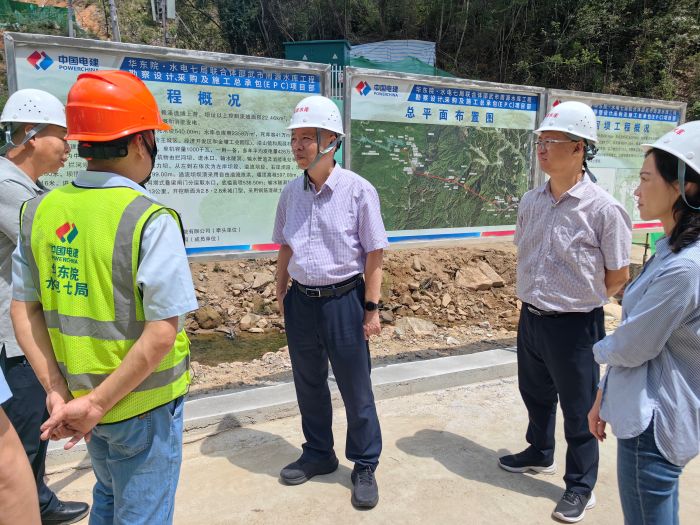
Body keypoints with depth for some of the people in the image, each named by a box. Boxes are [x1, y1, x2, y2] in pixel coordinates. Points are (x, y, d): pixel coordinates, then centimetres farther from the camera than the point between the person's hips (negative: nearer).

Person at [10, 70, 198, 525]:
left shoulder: (40, 211, -3)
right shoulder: (150, 220, -22)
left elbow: (23, 310, 0)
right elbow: (162, 334, -25)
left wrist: (58, 392, -1)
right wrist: (96, 405, -15)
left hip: (77, 394, 6)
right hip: (143, 404, -5)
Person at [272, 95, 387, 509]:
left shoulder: (358, 190, -11)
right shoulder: (291, 192, 4)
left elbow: (374, 253, -9)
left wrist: (371, 307, -10)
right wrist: (281, 290, 13)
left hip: (343, 300, -5)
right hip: (301, 301, 5)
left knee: (356, 389, 7)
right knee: (309, 384, 18)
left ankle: (365, 466, 27)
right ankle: (319, 454, 39)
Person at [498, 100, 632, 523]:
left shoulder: (603, 209, -18)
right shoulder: (531, 201, 1)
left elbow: (619, 277, -9)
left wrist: (575, 301, -1)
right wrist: (536, 299, 11)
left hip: (574, 325, -6)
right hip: (530, 318, 6)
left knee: (578, 409, 11)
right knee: (535, 394, 24)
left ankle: (581, 487, 32)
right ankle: (540, 453, 49)